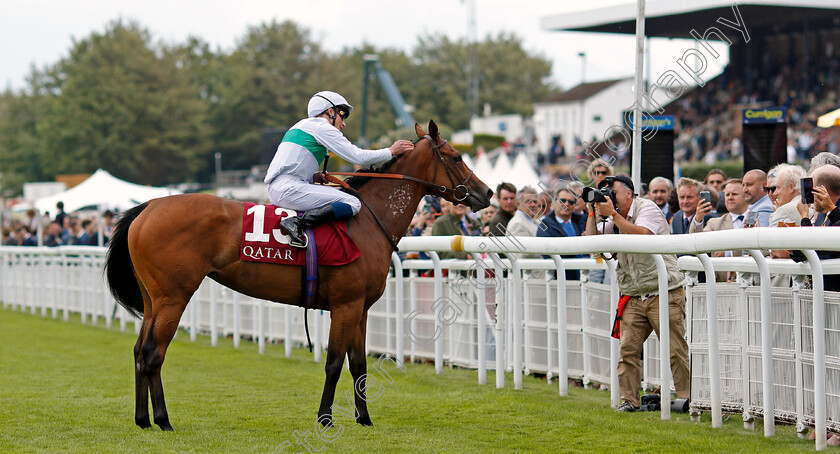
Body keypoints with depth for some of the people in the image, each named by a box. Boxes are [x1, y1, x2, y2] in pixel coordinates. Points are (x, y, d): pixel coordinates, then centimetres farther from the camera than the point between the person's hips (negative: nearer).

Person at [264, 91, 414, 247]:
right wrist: (391, 152, 6)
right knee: (353, 204, -17)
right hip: (288, 188, -10)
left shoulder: (303, 125, 27)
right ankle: (296, 223, -26)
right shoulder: (322, 127, -2)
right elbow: (358, 157, -5)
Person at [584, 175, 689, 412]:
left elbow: (642, 235, -21)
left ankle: (687, 398, 0)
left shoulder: (647, 208, -4)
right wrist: (592, 213, 1)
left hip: (664, 293, -6)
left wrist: (613, 214, -18)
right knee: (628, 348, -4)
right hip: (633, 298, 6)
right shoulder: (614, 221, 15)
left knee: (676, 351, -6)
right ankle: (629, 400, 1)